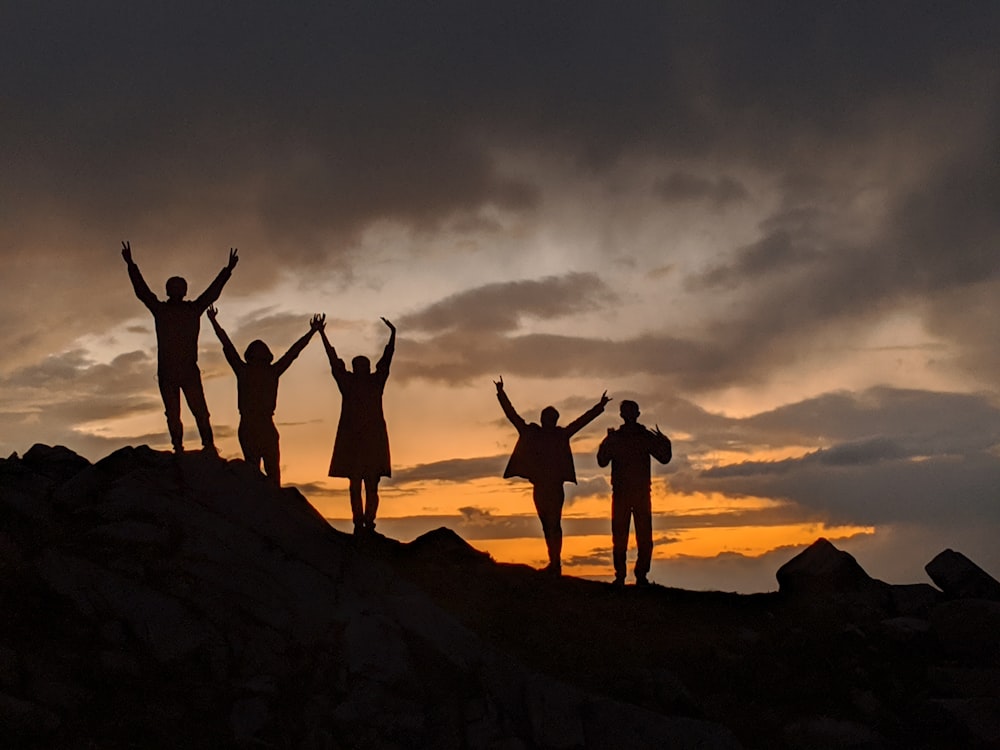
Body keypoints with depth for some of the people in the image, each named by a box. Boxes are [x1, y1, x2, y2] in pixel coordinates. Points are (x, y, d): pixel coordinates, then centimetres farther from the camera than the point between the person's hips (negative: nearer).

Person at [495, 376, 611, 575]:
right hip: (539, 486, 4)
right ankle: (554, 563, 16)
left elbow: (582, 420, 5)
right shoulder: (530, 433, 8)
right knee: (547, 525, 9)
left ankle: (555, 563, -11)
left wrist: (599, 406, 3)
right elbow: (511, 414, 8)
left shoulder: (561, 435, 3)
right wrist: (501, 394, 5)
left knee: (554, 524, -8)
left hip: (554, 486, -4)